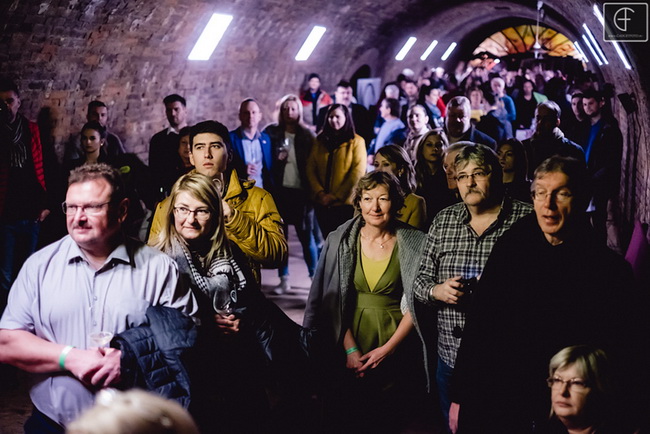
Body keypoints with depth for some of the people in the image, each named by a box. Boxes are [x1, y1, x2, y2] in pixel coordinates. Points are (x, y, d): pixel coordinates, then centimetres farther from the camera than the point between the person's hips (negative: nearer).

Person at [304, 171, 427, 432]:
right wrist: (350, 349, -10)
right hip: (348, 344, 1)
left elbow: (415, 304, -4)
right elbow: (331, 301, -2)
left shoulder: (413, 244, -4)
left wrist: (388, 349, -12)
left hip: (394, 347, -1)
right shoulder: (340, 241, -2)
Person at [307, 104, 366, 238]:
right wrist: (319, 193, -10)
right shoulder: (320, 141, 12)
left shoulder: (356, 142, -2)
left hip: (346, 203, -4)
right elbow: (310, 168, 5)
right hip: (322, 203, 4)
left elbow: (358, 173, -10)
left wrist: (336, 196, -12)